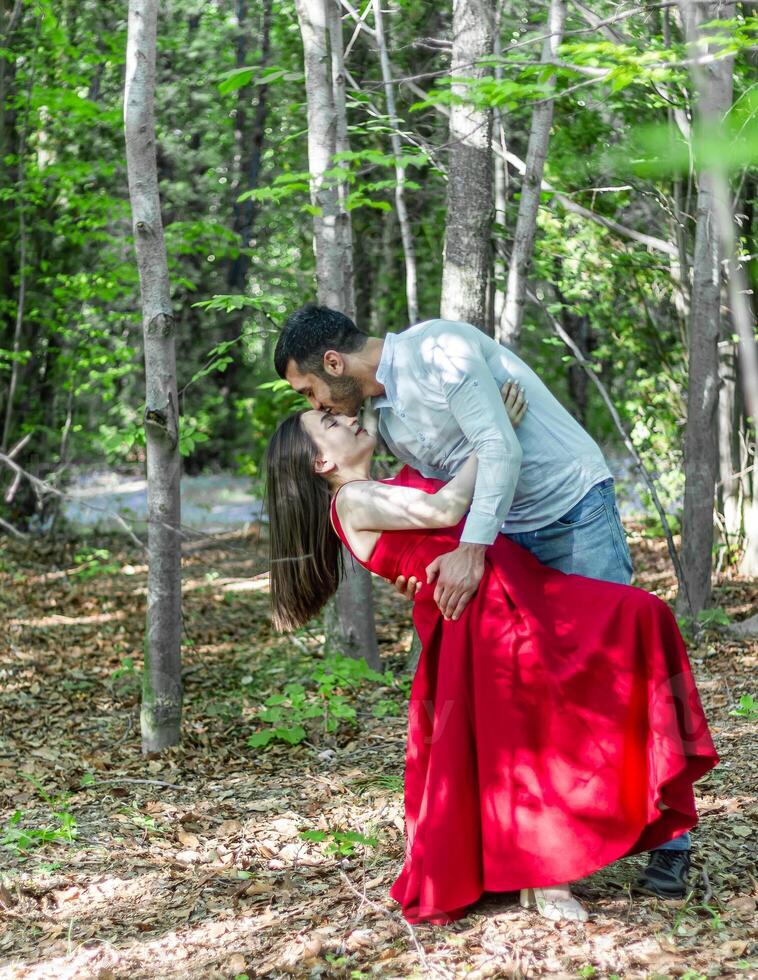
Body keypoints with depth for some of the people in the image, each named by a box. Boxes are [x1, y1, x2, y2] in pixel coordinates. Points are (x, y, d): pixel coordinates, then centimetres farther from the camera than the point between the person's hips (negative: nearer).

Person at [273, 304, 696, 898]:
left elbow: (501, 449, -25)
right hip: (508, 536, 8)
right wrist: (424, 565, -8)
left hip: (575, 509, -8)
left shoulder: (436, 349, -18)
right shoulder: (386, 418, 8)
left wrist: (471, 549, -30)